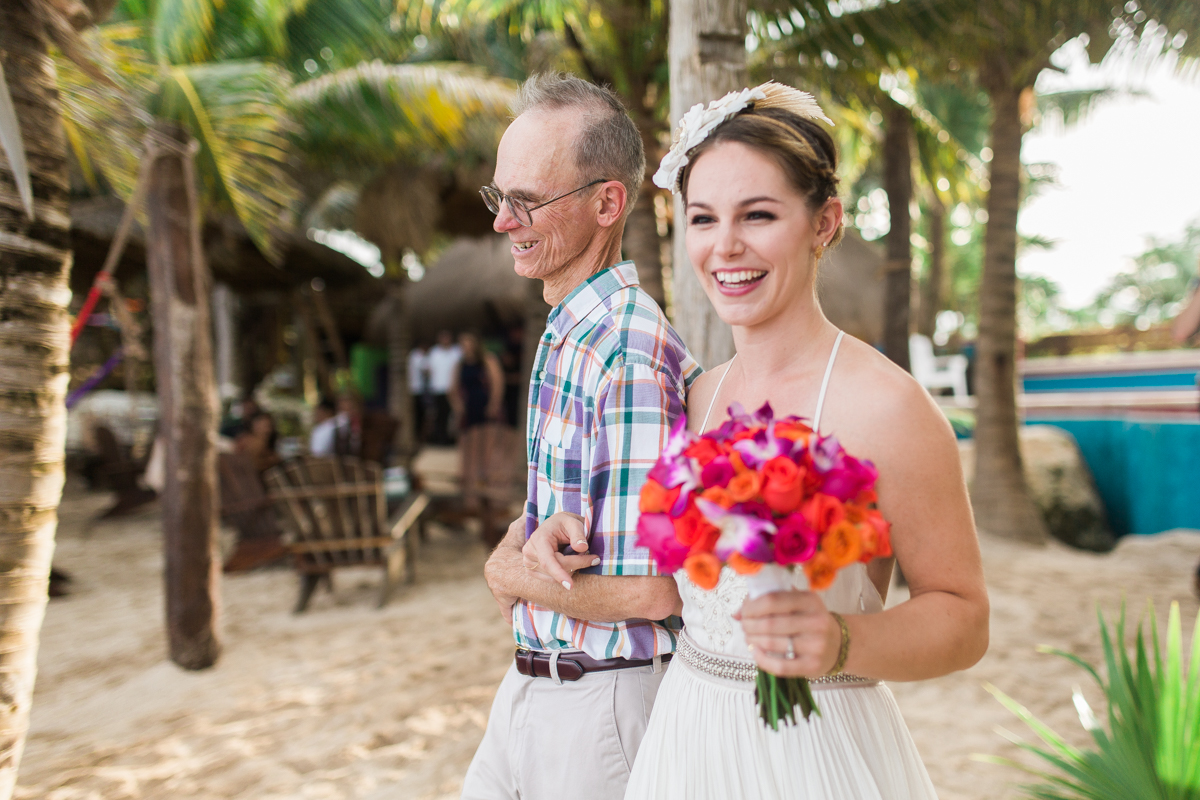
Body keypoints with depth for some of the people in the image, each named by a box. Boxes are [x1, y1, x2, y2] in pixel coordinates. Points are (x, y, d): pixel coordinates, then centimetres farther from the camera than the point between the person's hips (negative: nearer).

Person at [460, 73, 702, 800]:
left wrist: (514, 574, -11)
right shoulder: (565, 335, 5)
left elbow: (647, 591, -27)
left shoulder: (630, 357, -25)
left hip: (603, 704, -8)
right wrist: (524, 537, -1)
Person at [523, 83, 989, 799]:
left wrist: (839, 643, -29)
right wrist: (579, 537, -1)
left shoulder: (885, 404, -18)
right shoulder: (703, 395, 1)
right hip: (685, 737, 6)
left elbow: (962, 617, -12)